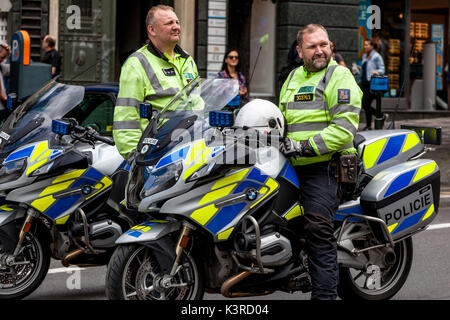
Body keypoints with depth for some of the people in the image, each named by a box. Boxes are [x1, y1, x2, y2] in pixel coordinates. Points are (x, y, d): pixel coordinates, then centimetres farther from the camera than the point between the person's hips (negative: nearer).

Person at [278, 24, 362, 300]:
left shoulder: (339, 76, -2)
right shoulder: (293, 78, 22)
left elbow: (345, 128, -13)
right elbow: (283, 119, 34)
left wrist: (306, 146, -18)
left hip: (324, 166, -8)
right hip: (293, 166, 8)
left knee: (318, 228, -17)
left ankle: (325, 293, -18)